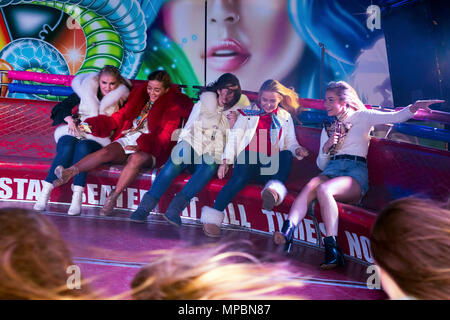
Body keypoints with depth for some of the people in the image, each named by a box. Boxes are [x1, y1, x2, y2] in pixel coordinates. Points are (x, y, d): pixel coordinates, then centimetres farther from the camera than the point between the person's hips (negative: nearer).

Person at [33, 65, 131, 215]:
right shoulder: (85, 90, 13)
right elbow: (61, 107, 10)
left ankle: (77, 198, -44)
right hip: (74, 130, 2)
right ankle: (45, 194, -36)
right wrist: (69, 118, -8)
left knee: (83, 148, -36)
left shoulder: (120, 99, 11)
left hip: (98, 138, -1)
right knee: (67, 148, -33)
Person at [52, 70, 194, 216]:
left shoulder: (173, 105, 7)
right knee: (107, 151, -28)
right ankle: (68, 173, -41)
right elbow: (121, 116, 16)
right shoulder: (140, 95, 20)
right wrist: (92, 125, 2)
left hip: (150, 149, -3)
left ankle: (113, 197, -39)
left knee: (136, 159, -37)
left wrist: (141, 145, -22)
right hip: (128, 138, 4)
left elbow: (165, 135, -6)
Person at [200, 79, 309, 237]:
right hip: (249, 158, -2)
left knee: (286, 154, -30)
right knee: (241, 177, -35)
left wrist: (297, 150, -10)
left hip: (270, 165, 2)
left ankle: (275, 191, -51)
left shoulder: (285, 117, 21)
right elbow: (235, 135, 10)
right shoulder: (249, 112, 16)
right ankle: (211, 218, -42)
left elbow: (291, 142, 16)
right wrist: (226, 160, -4)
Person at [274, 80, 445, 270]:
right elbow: (321, 165, 24)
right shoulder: (327, 128, 27)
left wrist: (415, 107, -17)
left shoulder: (361, 117, 14)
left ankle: (333, 251, -40)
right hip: (332, 169, 4)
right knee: (310, 186, -32)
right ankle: (286, 233, -49)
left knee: (323, 189, -36)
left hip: (356, 171, -4)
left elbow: (396, 117, 3)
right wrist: (326, 147, 5)